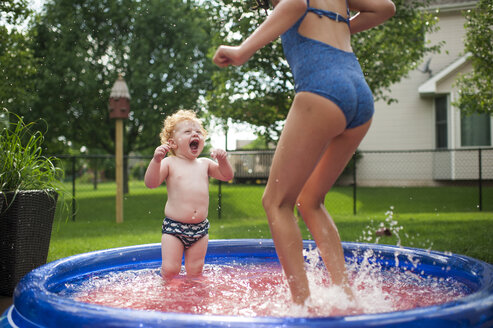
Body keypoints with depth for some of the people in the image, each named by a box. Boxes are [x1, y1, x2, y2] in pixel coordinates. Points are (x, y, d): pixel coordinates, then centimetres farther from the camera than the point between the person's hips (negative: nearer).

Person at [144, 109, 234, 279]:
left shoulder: (205, 164, 11)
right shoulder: (169, 163, -2)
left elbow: (227, 176, 12)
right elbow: (151, 183, -12)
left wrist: (222, 160, -7)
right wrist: (156, 159, -26)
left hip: (200, 228, 4)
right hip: (173, 227, -3)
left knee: (195, 270, 8)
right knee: (170, 270, -2)